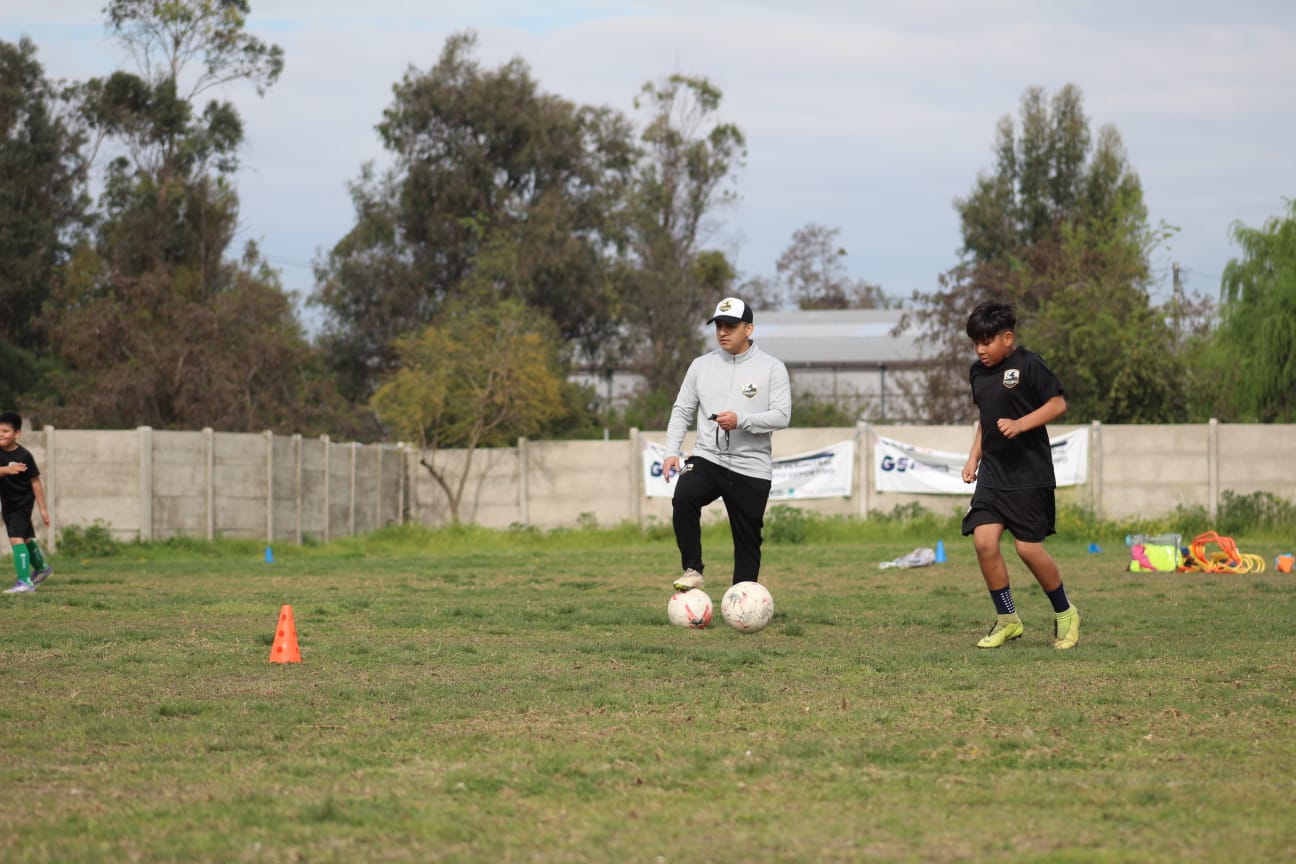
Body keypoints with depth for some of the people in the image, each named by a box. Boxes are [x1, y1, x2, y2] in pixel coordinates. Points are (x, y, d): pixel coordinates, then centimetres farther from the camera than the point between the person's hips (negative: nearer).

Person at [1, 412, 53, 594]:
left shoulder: (24, 456, -19)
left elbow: (35, 481, -12)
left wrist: (43, 509, -10)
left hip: (22, 502, -6)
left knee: (16, 539, -19)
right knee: (26, 538, 23)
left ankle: (25, 581, -19)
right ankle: (41, 567, 46)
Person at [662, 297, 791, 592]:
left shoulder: (772, 368, 0)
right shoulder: (701, 365, 9)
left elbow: (781, 416, -8)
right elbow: (682, 411, 11)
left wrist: (741, 420, -23)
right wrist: (672, 452, -4)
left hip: (751, 468, -1)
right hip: (706, 458, 1)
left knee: (747, 540, 3)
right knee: (684, 497, -29)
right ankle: (692, 569, -17)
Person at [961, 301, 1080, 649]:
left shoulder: (1028, 365, -9)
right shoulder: (978, 372, 12)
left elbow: (1058, 404, -10)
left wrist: (1021, 424, -22)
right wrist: (974, 458, 17)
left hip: (1029, 473, -6)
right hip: (992, 473, 6)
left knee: (1028, 547, -8)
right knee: (984, 539, -8)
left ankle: (1065, 614, 15)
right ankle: (1007, 620, 6)